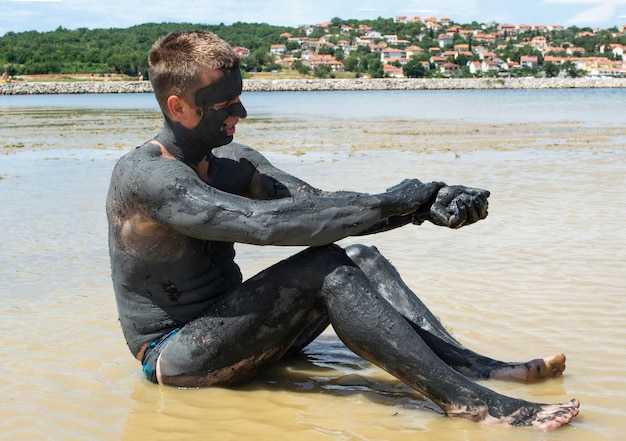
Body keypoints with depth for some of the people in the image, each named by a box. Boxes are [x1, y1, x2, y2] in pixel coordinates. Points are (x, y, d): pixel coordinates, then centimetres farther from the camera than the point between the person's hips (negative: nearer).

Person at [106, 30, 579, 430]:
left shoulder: (234, 163, 7)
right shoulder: (144, 174, -20)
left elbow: (320, 203, -1)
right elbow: (262, 222, -31)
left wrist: (424, 205, -17)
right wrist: (386, 204, -28)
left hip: (223, 332, 8)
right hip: (172, 355, -8)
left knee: (361, 260, -7)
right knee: (324, 268, -27)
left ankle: (470, 364, -15)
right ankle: (466, 399, -31)